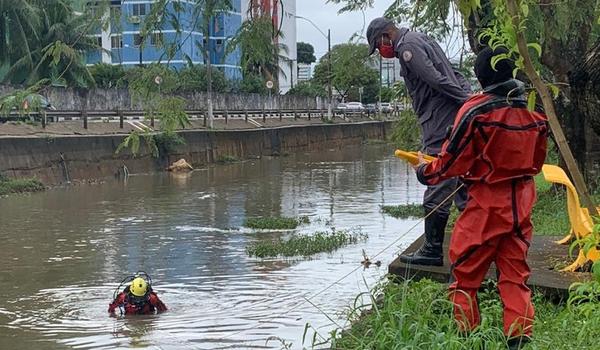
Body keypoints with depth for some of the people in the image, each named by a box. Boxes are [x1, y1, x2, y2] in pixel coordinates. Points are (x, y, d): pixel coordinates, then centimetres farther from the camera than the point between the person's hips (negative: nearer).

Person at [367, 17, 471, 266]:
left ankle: (432, 250, 0)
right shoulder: (423, 40, 24)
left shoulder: (407, 47, -7)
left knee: (436, 193, -5)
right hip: (459, 124, 10)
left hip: (441, 130, -10)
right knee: (463, 188, 13)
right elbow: (456, 76, 20)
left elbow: (437, 80, -17)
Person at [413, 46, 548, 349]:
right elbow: (537, 160, 13)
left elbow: (454, 160, -10)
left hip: (486, 204, -5)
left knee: (465, 271, 8)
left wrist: (426, 172, 8)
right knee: (514, 273, 11)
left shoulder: (477, 110, -15)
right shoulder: (536, 108, 2)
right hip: (521, 203, 5)